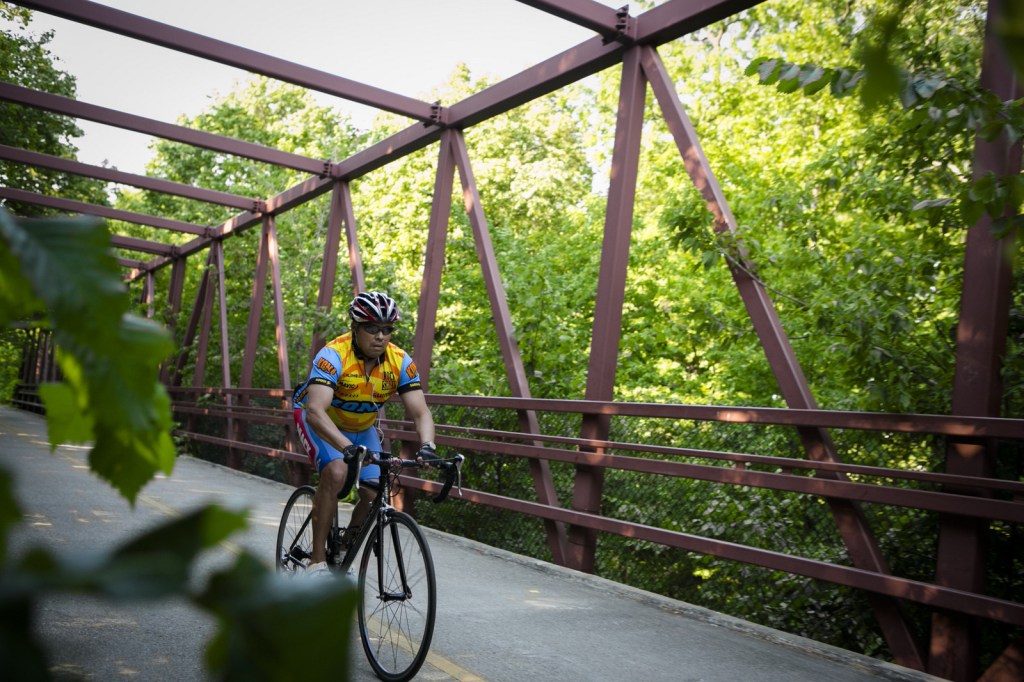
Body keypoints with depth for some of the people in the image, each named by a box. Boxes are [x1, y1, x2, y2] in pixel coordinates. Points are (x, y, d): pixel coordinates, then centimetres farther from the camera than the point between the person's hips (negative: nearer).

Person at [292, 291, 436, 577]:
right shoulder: (333, 355, -33)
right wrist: (348, 447, -60)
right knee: (336, 473, -32)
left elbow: (420, 412, -24)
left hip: (362, 427, 4)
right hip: (320, 422, -4)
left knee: (375, 495, -11)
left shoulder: (401, 362, -21)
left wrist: (427, 445, -45)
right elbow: (316, 411, -45)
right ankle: (317, 560, -18)